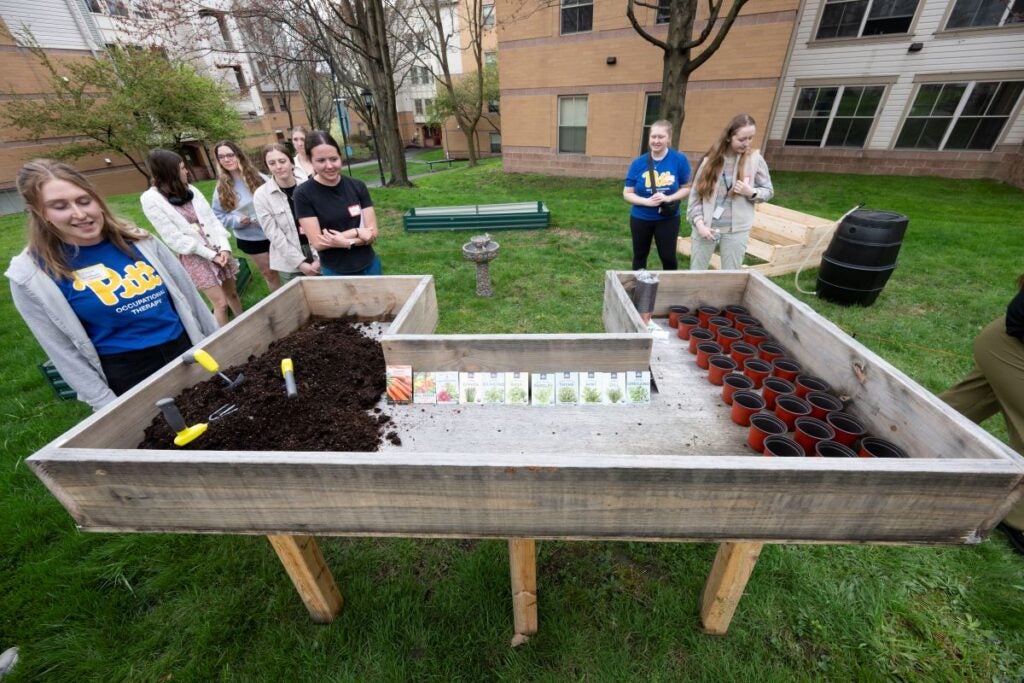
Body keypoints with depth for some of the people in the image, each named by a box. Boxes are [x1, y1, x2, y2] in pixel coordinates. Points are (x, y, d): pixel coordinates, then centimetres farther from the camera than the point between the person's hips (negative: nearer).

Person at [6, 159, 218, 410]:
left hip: (185, 350, 3)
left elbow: (186, 292, 6)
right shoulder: (34, 274, -8)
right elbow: (64, 351, -4)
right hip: (127, 374, -2)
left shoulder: (138, 240, -1)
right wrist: (108, 406, -4)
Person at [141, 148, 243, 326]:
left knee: (232, 293, 14)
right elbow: (174, 238, -13)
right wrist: (210, 254, -15)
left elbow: (212, 219, 3)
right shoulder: (151, 199, -10)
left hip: (218, 250, 5)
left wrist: (224, 247, -11)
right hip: (195, 257, -5)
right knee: (221, 303, -6)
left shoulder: (191, 190, 6)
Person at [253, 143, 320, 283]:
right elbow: (273, 234, -7)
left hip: (317, 256, 1)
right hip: (289, 263, -1)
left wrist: (319, 257, -10)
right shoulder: (261, 195, -4)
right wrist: (299, 262, -13)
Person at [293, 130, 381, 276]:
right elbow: (318, 243, -13)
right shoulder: (304, 194, -9)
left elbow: (372, 233, -6)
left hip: (369, 266, 3)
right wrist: (357, 233, -14)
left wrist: (343, 240, -19)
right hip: (334, 273, -3)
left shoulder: (357, 186, -1)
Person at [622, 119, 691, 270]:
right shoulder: (638, 163, -7)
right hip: (640, 218, 1)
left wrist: (669, 198, -20)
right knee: (640, 256, 15)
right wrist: (647, 201, -20)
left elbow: (687, 188, -2)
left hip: (668, 218, -1)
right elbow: (627, 193, -5)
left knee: (668, 257, 4)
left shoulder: (679, 160, -8)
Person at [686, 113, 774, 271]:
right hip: (706, 226, 0)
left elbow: (769, 191, 6)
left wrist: (752, 192, -16)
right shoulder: (711, 159, -2)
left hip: (737, 230, 0)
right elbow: (696, 193, -2)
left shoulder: (755, 160, -2)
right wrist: (699, 223, -11)